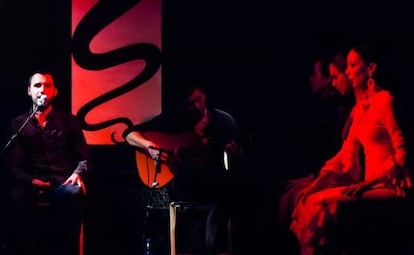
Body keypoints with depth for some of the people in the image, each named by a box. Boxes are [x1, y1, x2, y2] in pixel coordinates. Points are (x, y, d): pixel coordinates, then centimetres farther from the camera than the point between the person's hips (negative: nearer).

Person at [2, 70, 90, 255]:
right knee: (16, 196, -38)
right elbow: (12, 165, 6)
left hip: (63, 182, 1)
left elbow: (84, 157, 15)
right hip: (32, 184, 0)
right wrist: (29, 181, -16)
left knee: (74, 193, -38)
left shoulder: (68, 120, 18)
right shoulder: (18, 125, 16)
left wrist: (78, 173, -10)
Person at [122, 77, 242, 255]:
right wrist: (149, 146, -13)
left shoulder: (225, 121, 5)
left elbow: (238, 162, 3)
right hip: (181, 185, 1)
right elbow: (129, 133, 4)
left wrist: (235, 154, -18)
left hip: (215, 185, -1)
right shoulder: (174, 118, 4)